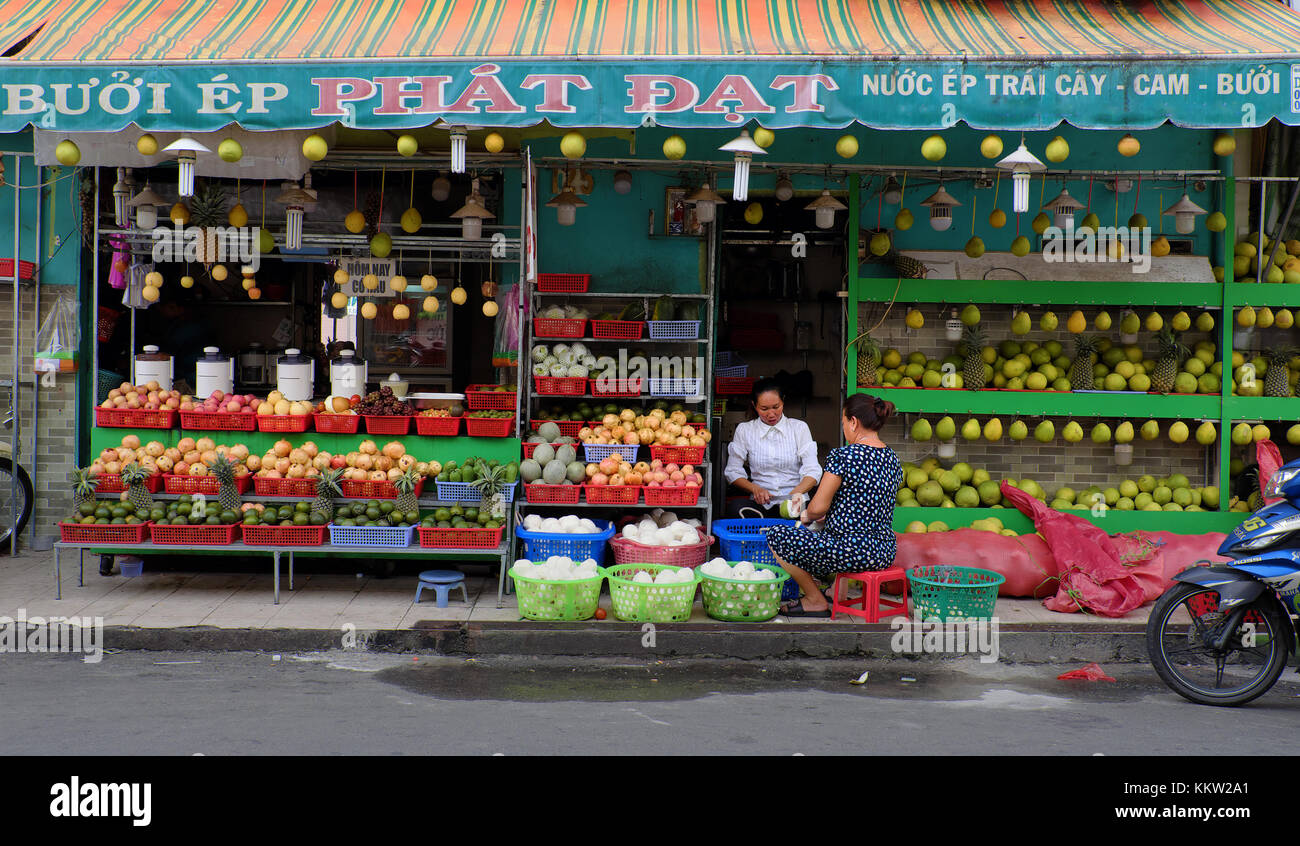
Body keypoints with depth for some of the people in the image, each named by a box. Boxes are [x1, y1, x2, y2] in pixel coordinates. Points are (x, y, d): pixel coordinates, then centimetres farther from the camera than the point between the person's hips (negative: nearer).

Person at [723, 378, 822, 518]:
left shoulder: (799, 428, 9)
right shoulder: (744, 430, 11)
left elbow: (812, 471, 0)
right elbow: (732, 472, 10)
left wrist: (794, 494, -22)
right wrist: (755, 489, -12)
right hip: (761, 504, 1)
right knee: (735, 508, -34)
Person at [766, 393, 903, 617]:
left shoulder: (843, 456, -15)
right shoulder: (892, 459, 8)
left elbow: (818, 508, -12)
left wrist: (807, 516, 11)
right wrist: (825, 515, 24)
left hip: (852, 552, -9)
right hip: (885, 553, 9)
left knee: (776, 537, 6)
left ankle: (816, 601, 13)